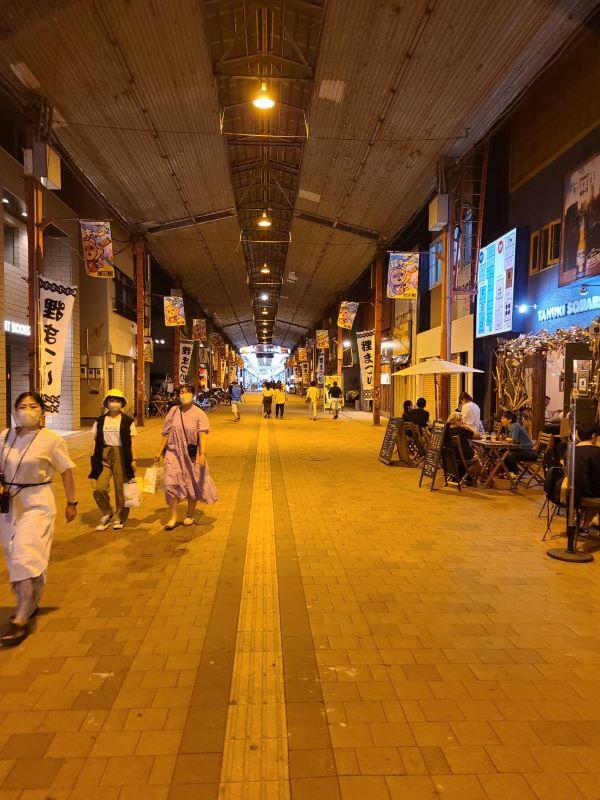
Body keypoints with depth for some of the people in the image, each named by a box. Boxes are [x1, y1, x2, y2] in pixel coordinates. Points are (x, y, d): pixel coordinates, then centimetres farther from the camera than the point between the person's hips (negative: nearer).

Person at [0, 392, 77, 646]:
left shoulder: (51, 440, -10)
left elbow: (66, 471, -2)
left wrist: (72, 503, 2)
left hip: (37, 503, -5)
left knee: (26, 556, -11)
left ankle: (21, 620, -3)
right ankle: (30, 605, 34)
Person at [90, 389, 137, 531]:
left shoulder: (127, 421, 1)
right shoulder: (100, 421, 7)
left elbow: (132, 442, 1)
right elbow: (96, 440, 10)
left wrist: (133, 459, -3)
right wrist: (94, 458, 4)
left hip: (121, 455, -2)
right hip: (104, 455, 2)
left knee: (120, 489, 3)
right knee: (99, 488, -9)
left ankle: (119, 518, 23)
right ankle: (107, 513, 17)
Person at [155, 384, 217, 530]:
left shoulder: (199, 414, -5)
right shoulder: (173, 411, 5)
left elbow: (202, 435, -15)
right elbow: (166, 433, 10)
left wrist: (203, 453, -27)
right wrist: (160, 452, 11)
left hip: (192, 455, -2)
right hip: (174, 453, 2)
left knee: (193, 485, 9)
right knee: (171, 484, -8)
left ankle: (190, 515, 28)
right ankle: (173, 516, 7)